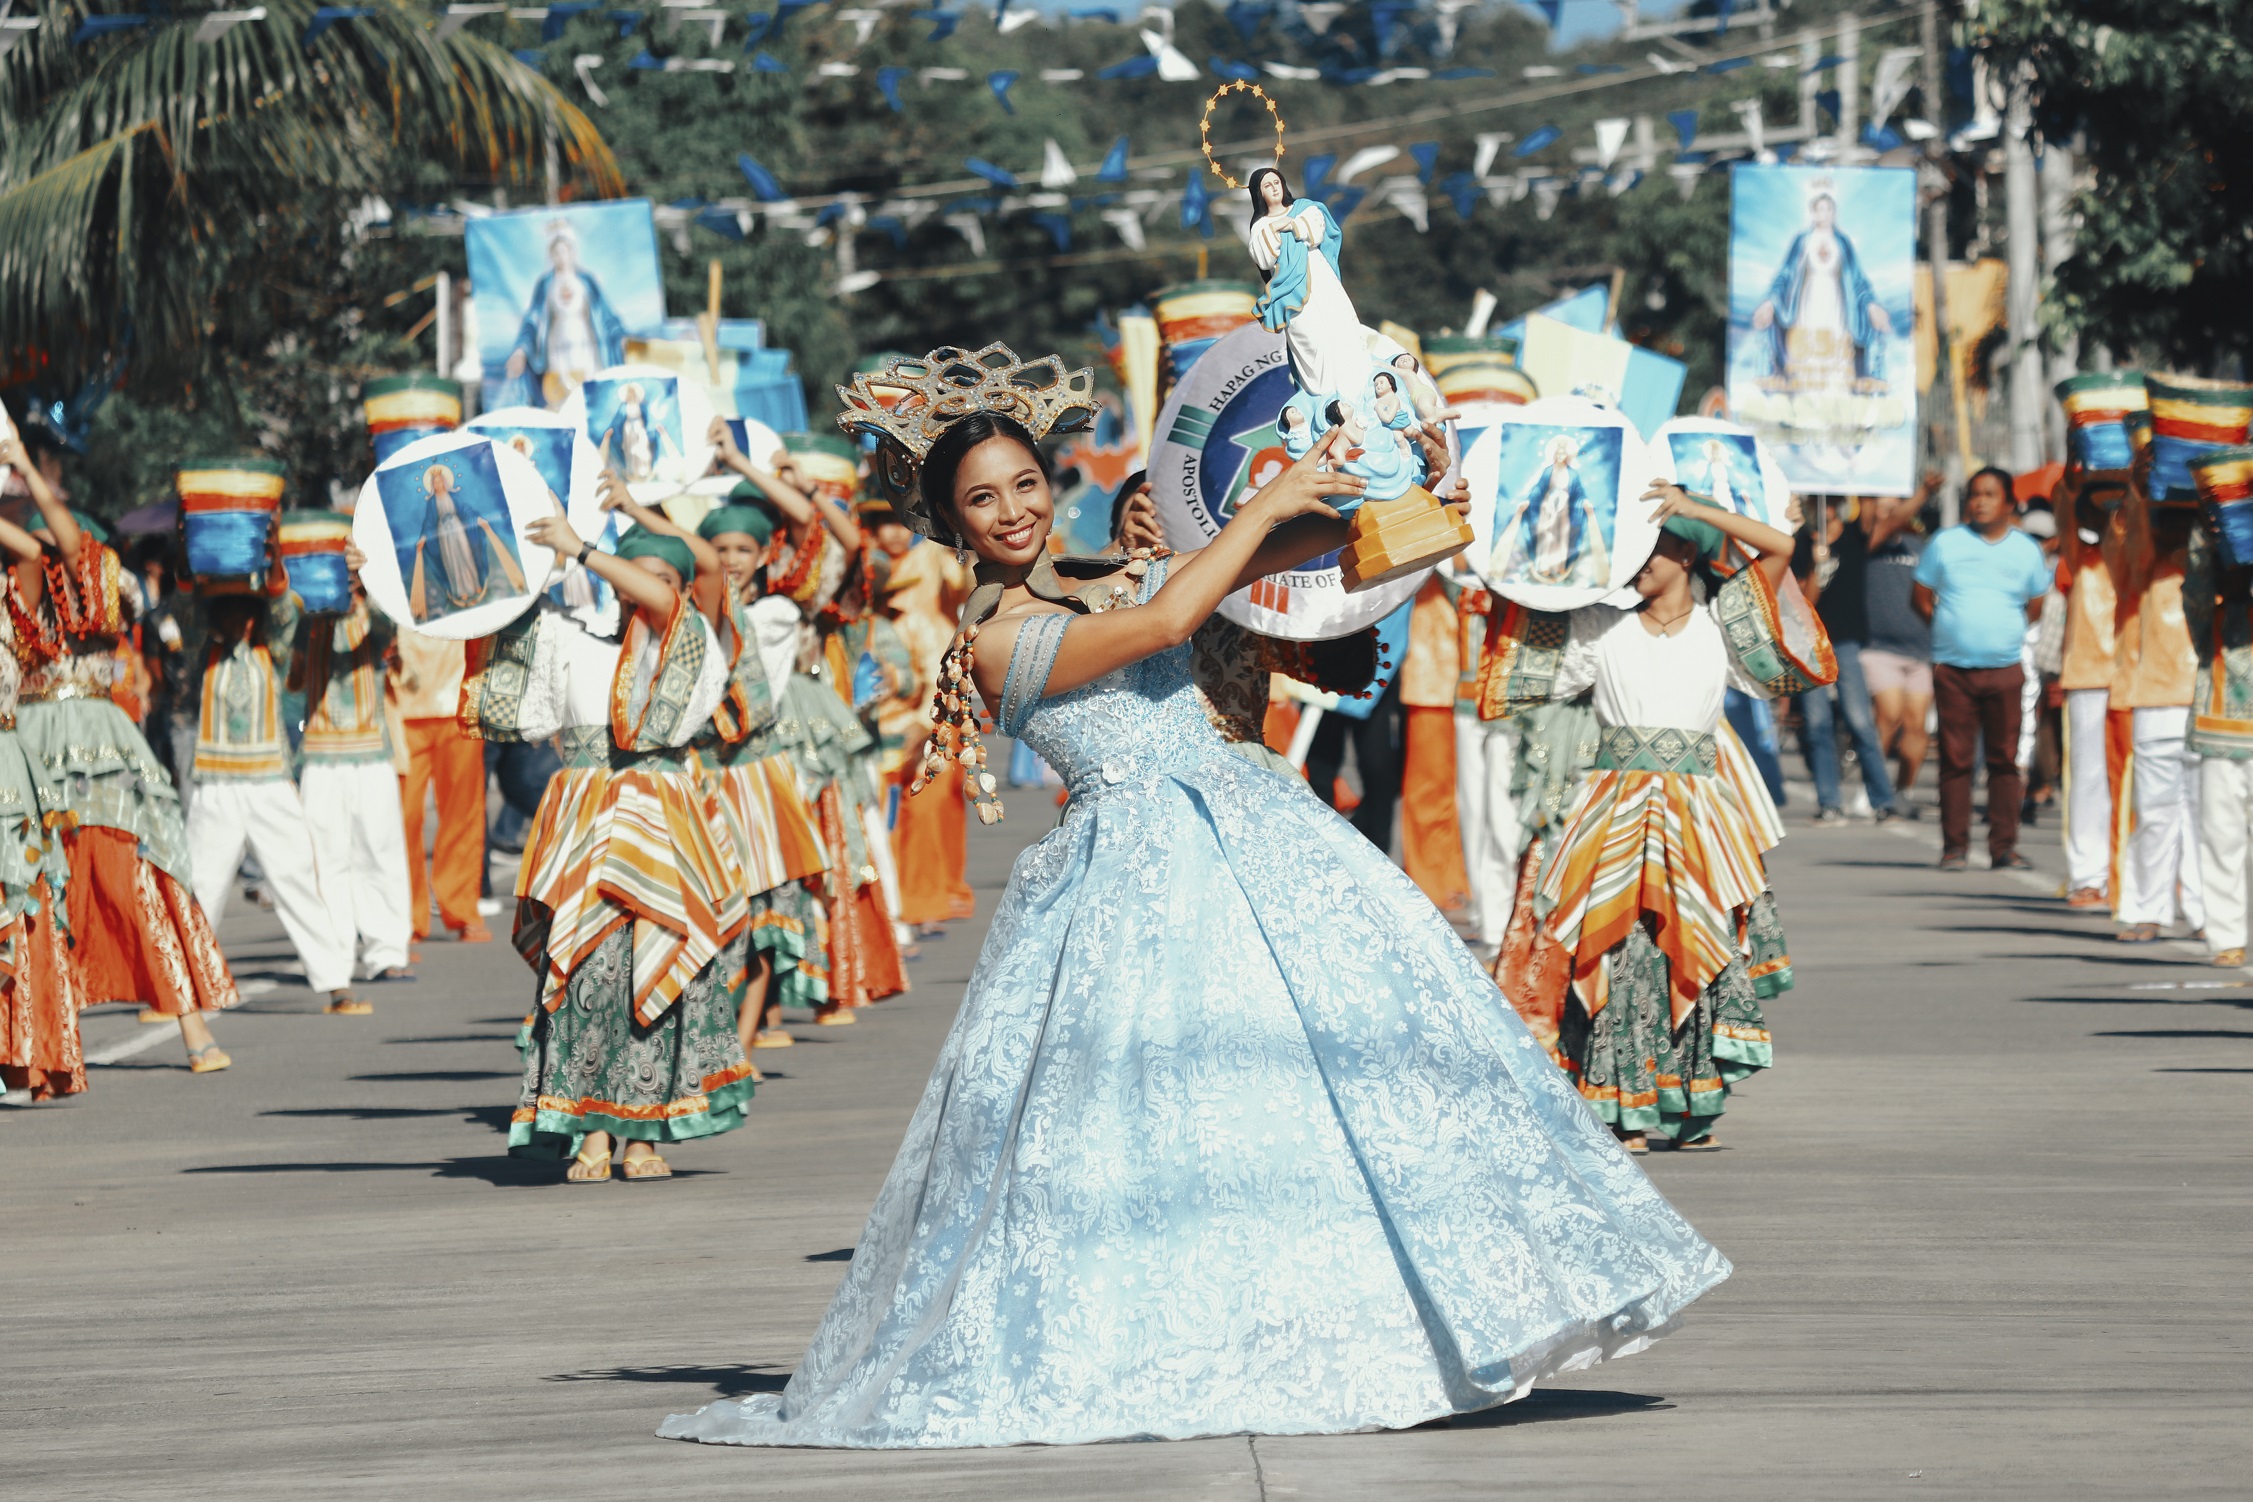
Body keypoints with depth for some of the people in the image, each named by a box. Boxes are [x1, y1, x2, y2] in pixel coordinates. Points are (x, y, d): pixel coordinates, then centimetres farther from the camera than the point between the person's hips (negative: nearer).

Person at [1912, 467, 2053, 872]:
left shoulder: (2026, 550, 10)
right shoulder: (1946, 544, 8)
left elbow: (2038, 605, 18)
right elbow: (1920, 596, 12)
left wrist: (2013, 631, 6)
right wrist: (1948, 627, 3)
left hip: (2004, 668, 1)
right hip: (1952, 668, -1)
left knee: (2005, 759, -1)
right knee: (1955, 758, -2)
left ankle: (2004, 846, 3)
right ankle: (1954, 846, 3)